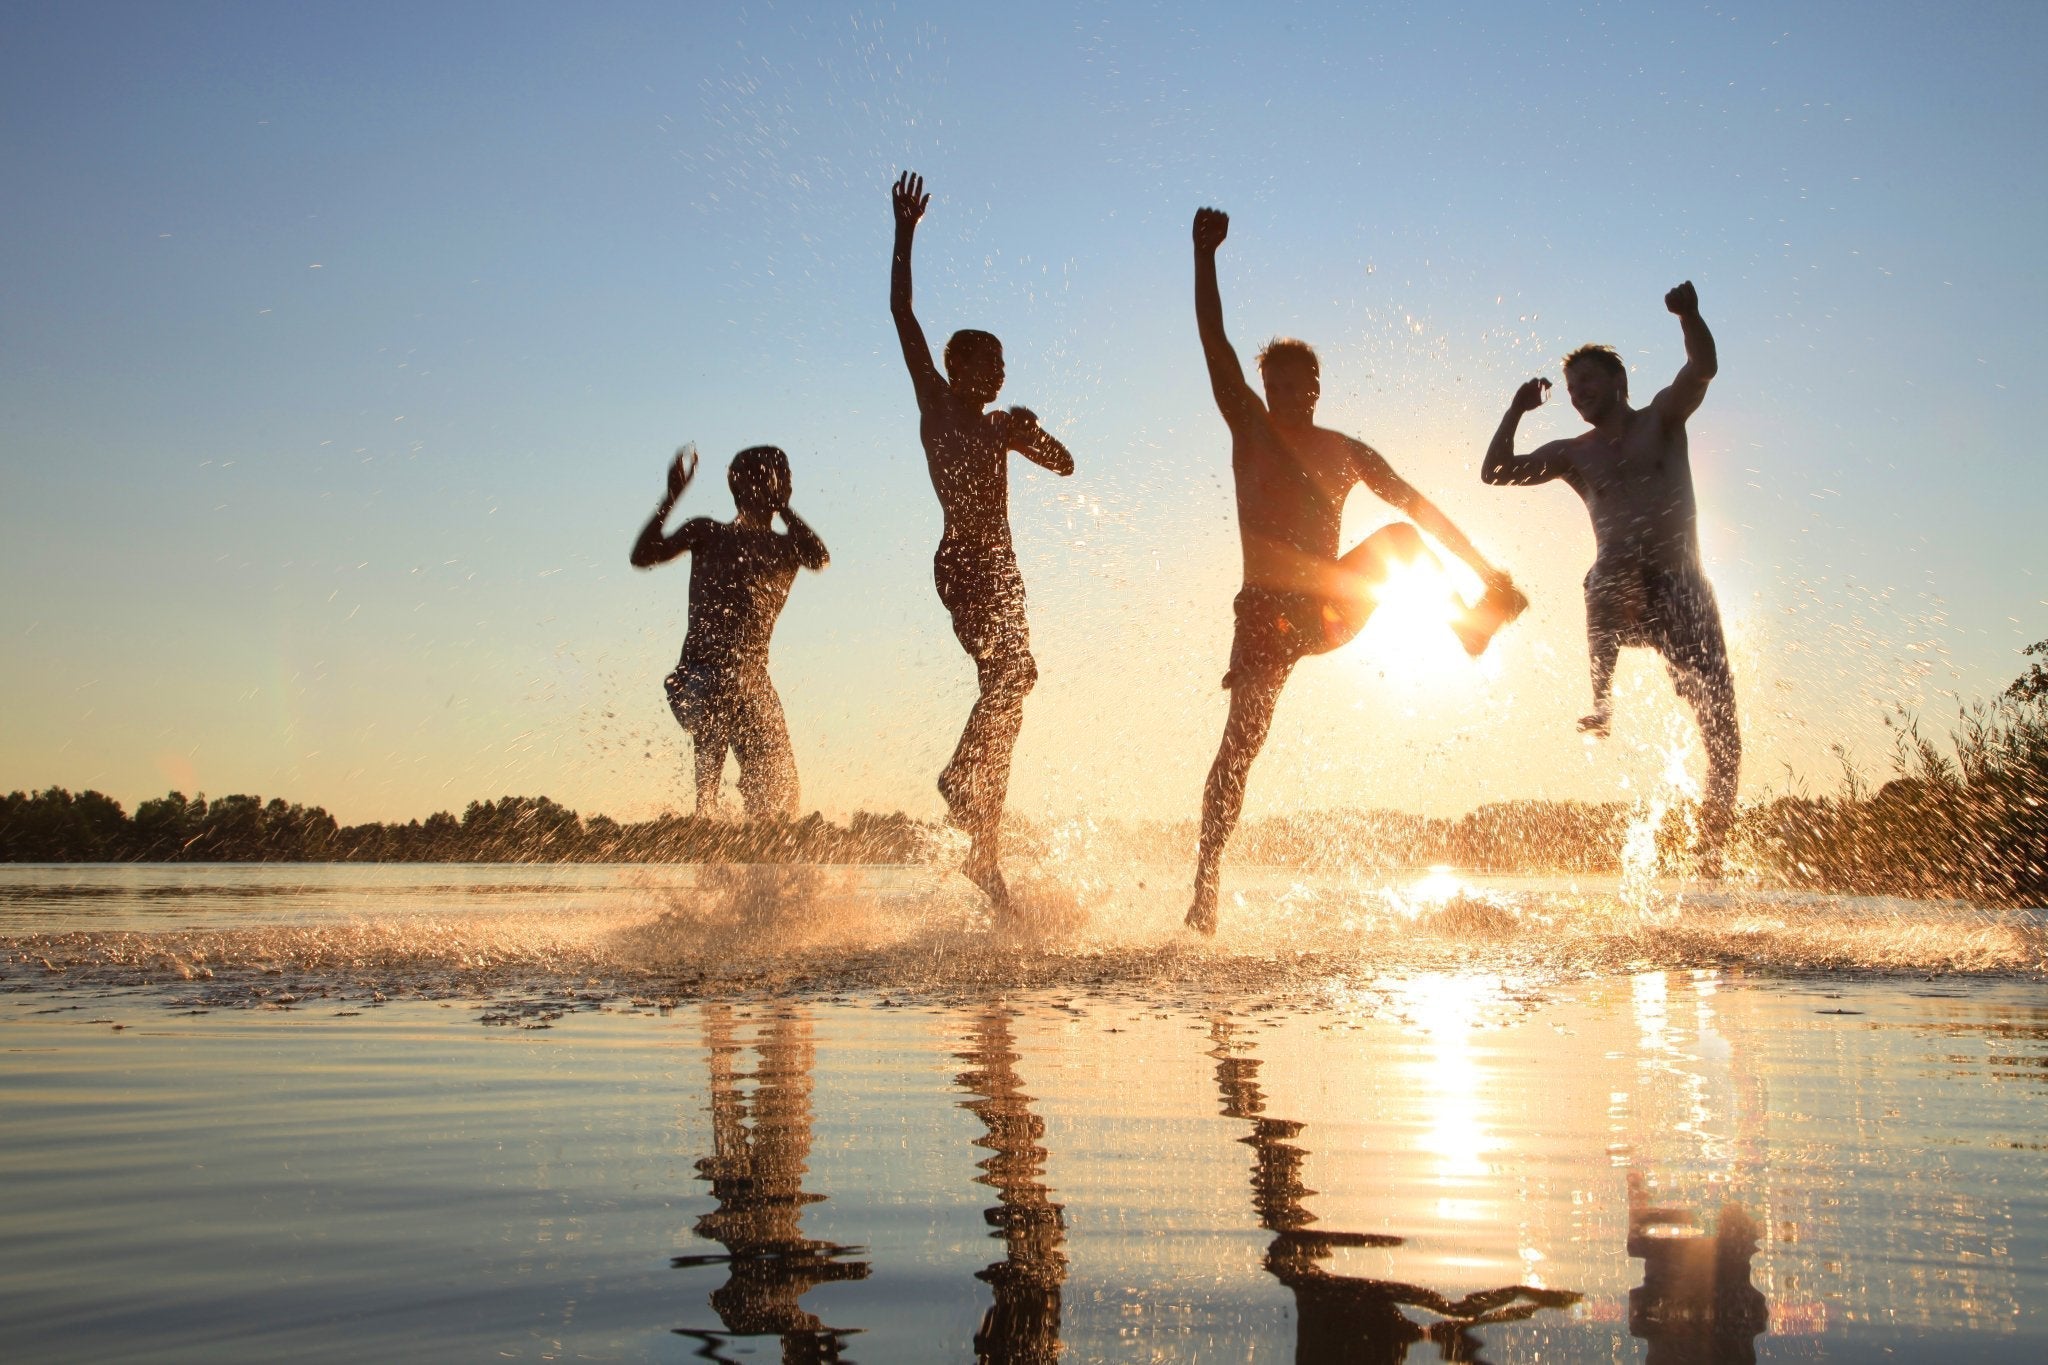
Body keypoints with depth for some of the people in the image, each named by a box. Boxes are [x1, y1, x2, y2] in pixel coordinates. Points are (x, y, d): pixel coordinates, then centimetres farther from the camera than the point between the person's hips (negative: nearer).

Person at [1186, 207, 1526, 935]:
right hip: (1266, 613, -4)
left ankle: (1466, 615, 6)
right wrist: (1205, 256, -15)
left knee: (1399, 536, -4)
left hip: (1331, 607, 4)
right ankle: (1206, 885, -7)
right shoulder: (1249, 428, 3)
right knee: (1239, 745, -12)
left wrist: (1484, 572, 7)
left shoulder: (1347, 452, 12)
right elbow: (1214, 343, -8)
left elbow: (1419, 506, 12)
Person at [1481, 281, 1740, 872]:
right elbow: (1495, 471, 12)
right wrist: (1518, 409, 6)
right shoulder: (1574, 453, 15)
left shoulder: (1661, 419, 8)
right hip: (1623, 594, 2)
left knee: (1720, 724, -8)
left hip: (1682, 590, -2)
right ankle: (1602, 701, -30)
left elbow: (1703, 368, -10)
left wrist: (1689, 316, -28)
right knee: (1610, 574, -36)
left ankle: (1712, 840, 0)